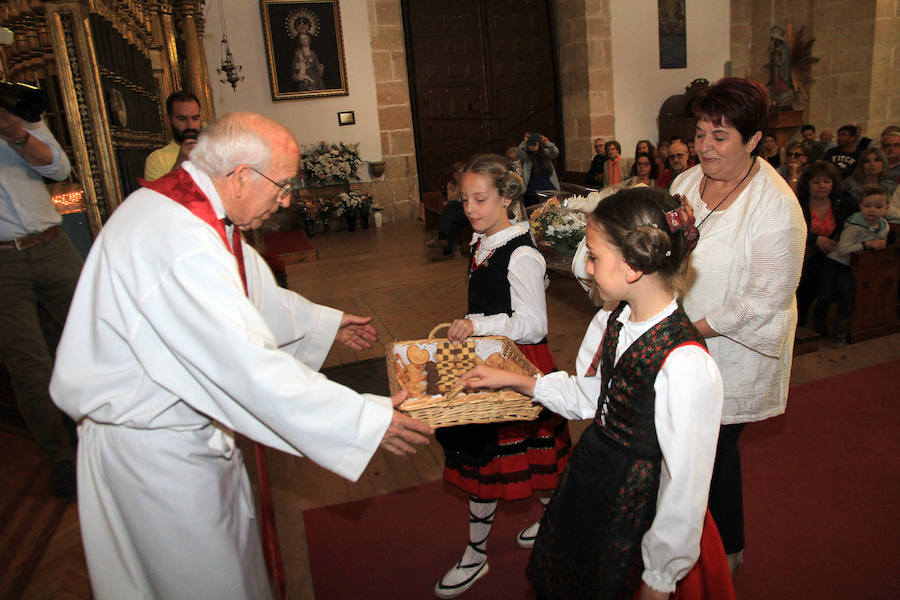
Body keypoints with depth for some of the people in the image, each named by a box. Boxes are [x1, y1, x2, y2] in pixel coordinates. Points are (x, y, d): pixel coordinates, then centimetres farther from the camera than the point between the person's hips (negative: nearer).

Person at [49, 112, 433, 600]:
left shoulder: (195, 210, 1)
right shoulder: (178, 244, -33)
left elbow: (255, 295, 16)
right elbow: (249, 368, -36)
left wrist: (326, 323, 22)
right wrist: (366, 421, -31)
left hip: (184, 421, 9)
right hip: (151, 445, -9)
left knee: (235, 541, 24)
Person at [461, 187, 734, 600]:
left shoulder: (686, 366, -31)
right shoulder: (611, 321, -7)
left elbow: (685, 488, -24)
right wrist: (514, 380, 7)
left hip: (637, 510, -7)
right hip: (588, 476, 7)